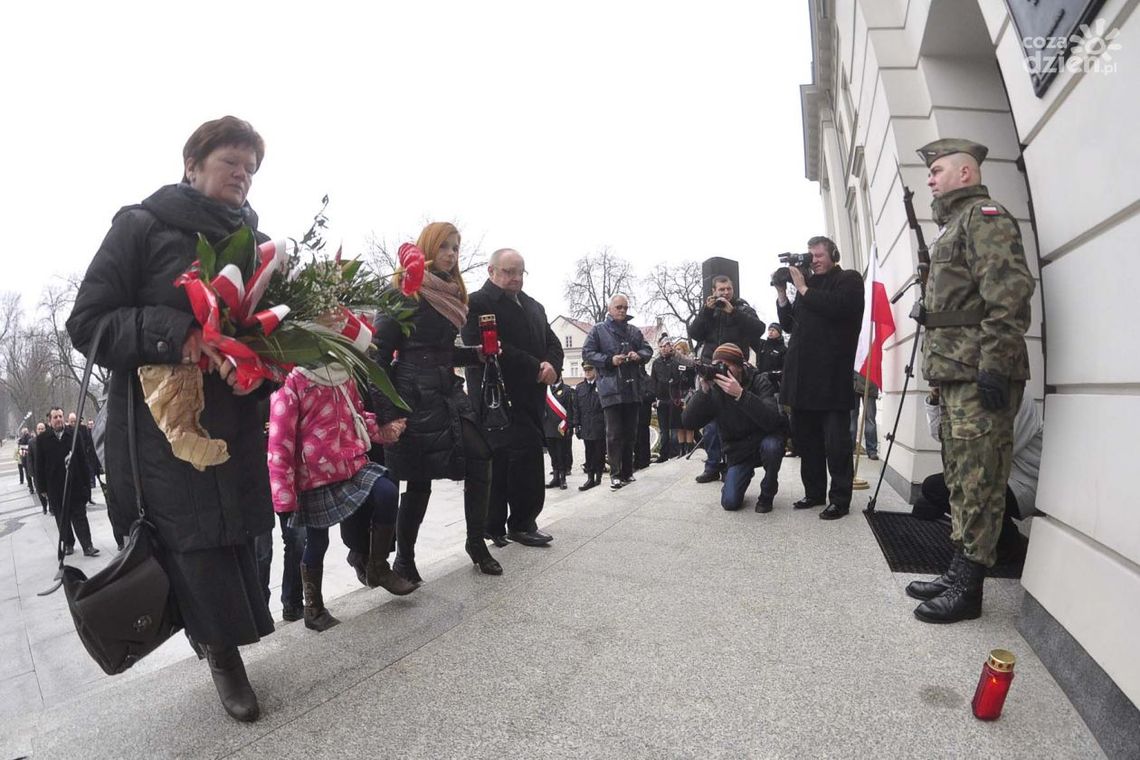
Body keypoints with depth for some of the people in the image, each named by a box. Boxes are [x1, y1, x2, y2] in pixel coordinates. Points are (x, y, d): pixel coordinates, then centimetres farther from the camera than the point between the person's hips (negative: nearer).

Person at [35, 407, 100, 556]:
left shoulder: (73, 434, 1)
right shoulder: (42, 439, 0)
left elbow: (82, 458, 2)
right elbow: (39, 465, 3)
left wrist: (86, 479, -1)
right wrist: (42, 488, 1)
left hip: (75, 483, -1)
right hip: (55, 487, 1)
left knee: (79, 516, 1)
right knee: (62, 518, 11)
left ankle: (87, 546, 1)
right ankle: (68, 544, 24)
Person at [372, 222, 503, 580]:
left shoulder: (452, 294, 16)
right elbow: (381, 352, -10)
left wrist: (477, 354, 6)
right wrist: (385, 410, -15)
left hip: (448, 393, 7)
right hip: (414, 397, -7)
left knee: (480, 458, -2)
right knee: (420, 479, 0)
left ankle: (476, 542, 16)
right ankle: (404, 559, 20)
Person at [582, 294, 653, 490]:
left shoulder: (634, 331, 17)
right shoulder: (598, 330, 3)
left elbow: (648, 350, 17)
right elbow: (587, 353, -3)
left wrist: (639, 355, -6)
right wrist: (610, 360, -15)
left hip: (632, 388, 5)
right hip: (611, 388, -5)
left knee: (630, 432, 11)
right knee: (614, 433, -5)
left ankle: (627, 472, 22)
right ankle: (615, 474, 2)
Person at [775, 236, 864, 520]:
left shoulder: (849, 280, 5)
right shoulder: (808, 285, 24)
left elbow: (837, 307, -16)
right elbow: (789, 324, 19)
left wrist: (803, 288, -8)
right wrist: (782, 293, 8)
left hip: (832, 376, -7)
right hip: (802, 374, 7)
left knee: (836, 441, -3)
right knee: (805, 438, 10)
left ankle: (840, 499, 5)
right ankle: (814, 492, 20)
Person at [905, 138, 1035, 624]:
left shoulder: (985, 216, -3)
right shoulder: (951, 227, 26)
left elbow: (1009, 292, -16)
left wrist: (994, 364, -23)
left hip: (979, 374, -10)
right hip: (954, 373, 10)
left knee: (979, 481, -5)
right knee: (960, 479, 12)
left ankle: (968, 588, 1)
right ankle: (958, 573, 22)